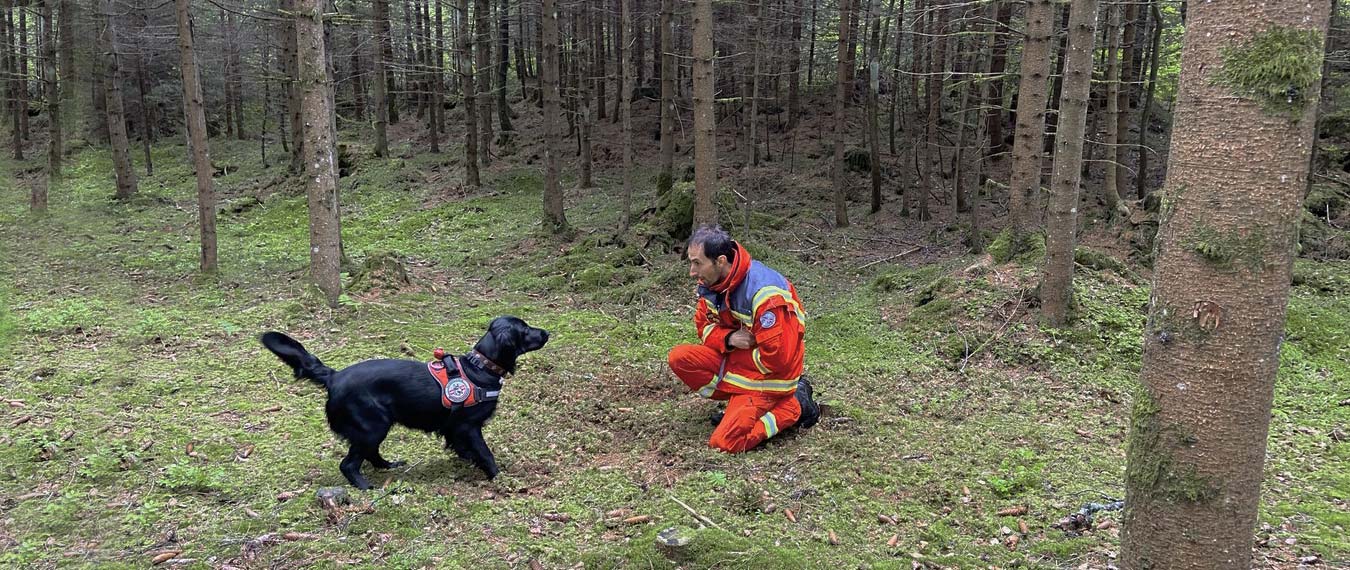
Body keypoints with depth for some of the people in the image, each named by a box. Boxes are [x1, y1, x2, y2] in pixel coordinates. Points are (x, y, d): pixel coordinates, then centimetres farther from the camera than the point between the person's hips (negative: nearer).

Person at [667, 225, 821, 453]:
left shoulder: (764, 293, -30)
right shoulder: (710, 283, -5)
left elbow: (776, 358, -28)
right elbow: (704, 325, 7)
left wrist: (743, 348, -10)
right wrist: (729, 339, -15)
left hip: (768, 374, -8)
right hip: (734, 358, 8)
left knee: (726, 442, -16)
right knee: (679, 357, -14)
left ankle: (794, 406, 3)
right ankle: (739, 403, 1)